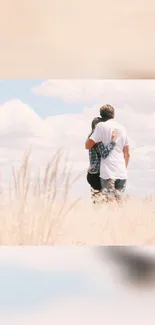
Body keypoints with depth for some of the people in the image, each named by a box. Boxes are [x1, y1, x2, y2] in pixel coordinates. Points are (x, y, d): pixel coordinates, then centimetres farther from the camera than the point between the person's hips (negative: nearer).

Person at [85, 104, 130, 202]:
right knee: (118, 200, 12)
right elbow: (127, 154, 16)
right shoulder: (122, 128, 14)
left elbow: (88, 146, -5)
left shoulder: (101, 126, -2)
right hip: (122, 172, 5)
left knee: (110, 201, -5)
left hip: (108, 172, -5)